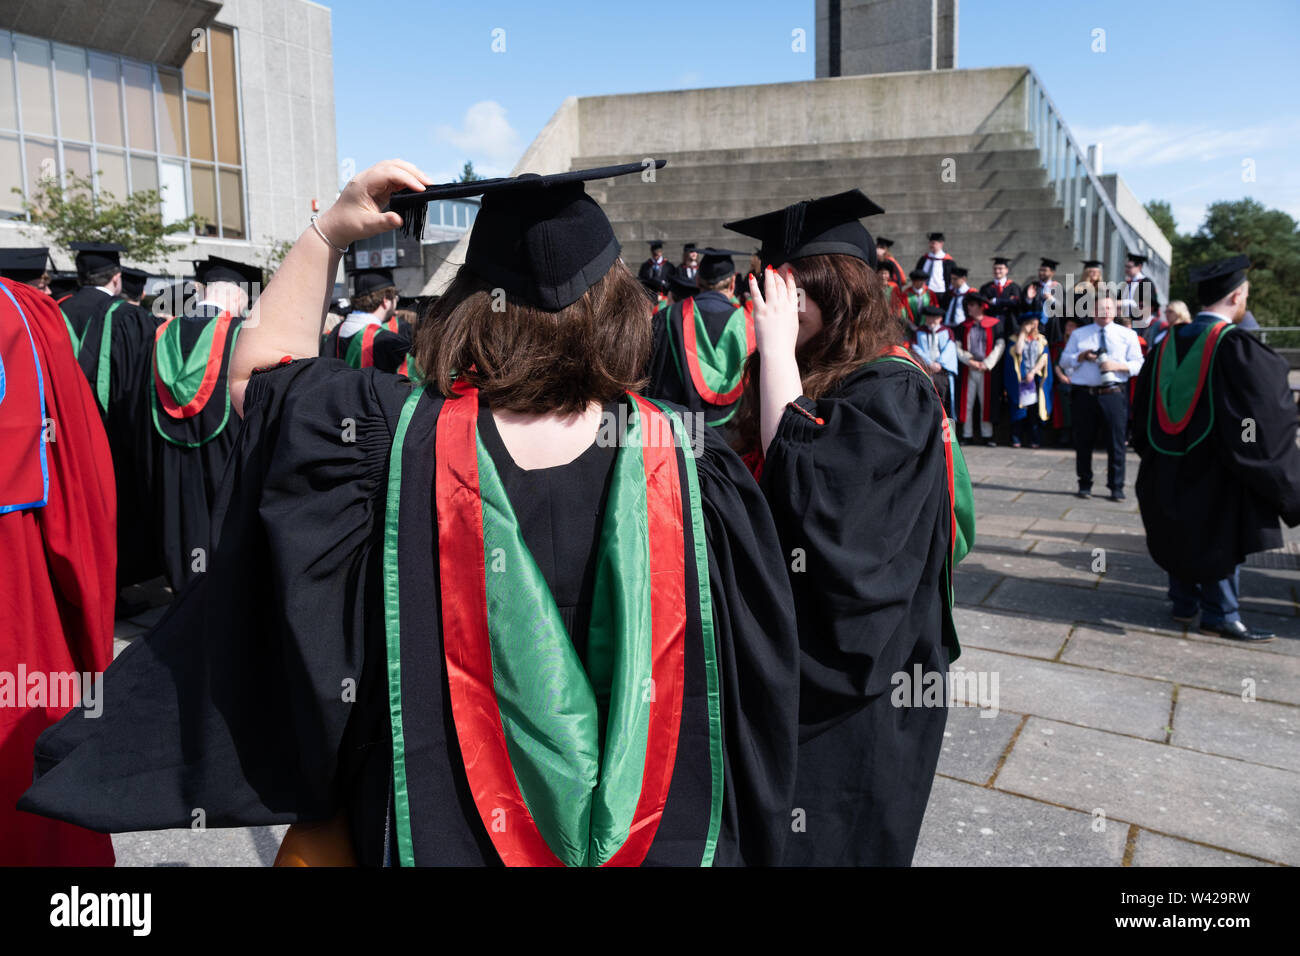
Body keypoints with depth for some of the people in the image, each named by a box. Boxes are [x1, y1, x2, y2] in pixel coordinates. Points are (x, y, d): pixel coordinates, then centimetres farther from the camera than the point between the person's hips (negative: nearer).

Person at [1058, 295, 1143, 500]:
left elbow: (1138, 364, 4)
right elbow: (1064, 361, 9)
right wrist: (1081, 356, -9)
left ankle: (1116, 487, 10)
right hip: (1084, 394, 1)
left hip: (1114, 394, -1)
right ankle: (1084, 485, 19)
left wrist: (1119, 366, -13)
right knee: (1083, 442, 6)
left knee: (1116, 442, 0)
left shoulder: (1128, 335, 9)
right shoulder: (1079, 334, 13)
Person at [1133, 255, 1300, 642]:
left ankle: (1184, 602, 24)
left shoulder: (1169, 342, 3)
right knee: (1221, 535, 6)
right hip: (1217, 464, -6)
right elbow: (1266, 410, -15)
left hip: (1170, 461, 6)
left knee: (1183, 531, 16)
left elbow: (1145, 405, 12)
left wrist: (1152, 448, 21)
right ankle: (1219, 614, 12)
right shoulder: (1235, 345, -17)